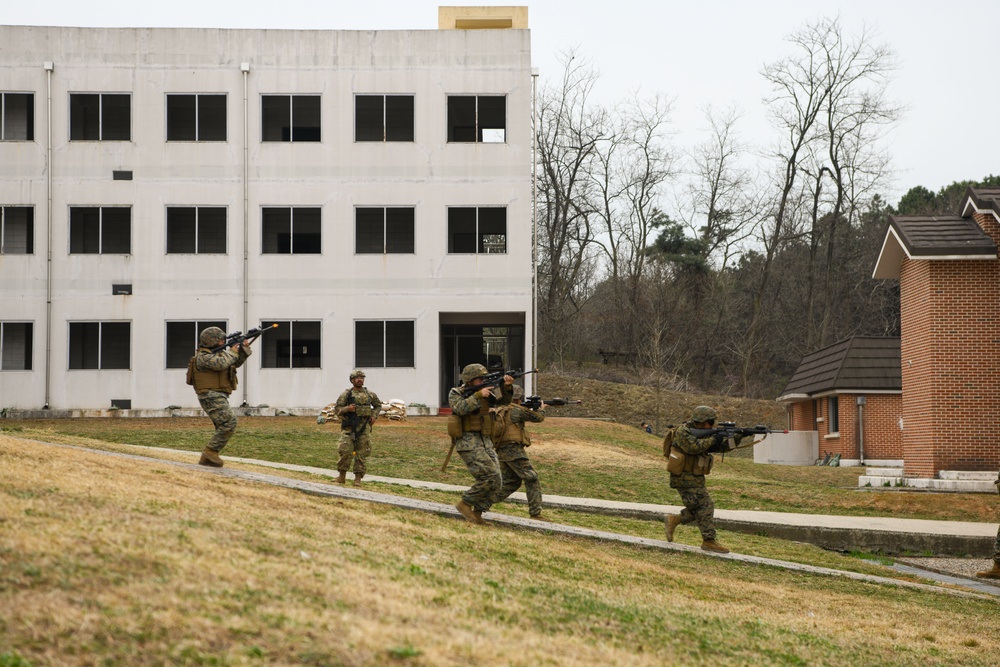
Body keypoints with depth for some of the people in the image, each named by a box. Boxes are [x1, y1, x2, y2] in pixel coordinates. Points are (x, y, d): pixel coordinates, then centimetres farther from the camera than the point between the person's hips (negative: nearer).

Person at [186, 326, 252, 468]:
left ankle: (206, 459, 8)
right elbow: (221, 364, -28)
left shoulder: (217, 354, 19)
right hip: (212, 396, -10)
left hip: (219, 397, 10)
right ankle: (211, 452, -17)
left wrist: (244, 349, 9)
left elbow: (235, 363, 24)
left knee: (224, 428, 8)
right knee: (229, 423, -20)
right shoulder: (203, 357, -11)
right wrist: (231, 352, -11)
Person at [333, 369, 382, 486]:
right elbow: (337, 408, 1)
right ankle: (342, 475, 7)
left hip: (364, 428, 2)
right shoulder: (346, 394, 2)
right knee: (346, 451, -9)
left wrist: (374, 416, 7)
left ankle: (358, 478, 4)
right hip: (349, 427, -2)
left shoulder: (369, 394, 10)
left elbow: (378, 405, 25)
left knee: (362, 453, -1)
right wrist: (347, 409, -17)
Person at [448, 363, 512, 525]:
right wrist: (478, 395, -26)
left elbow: (503, 400, 7)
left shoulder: (484, 390, 12)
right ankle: (465, 504, -5)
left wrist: (506, 387, -12)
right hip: (468, 442, -7)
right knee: (491, 477, -18)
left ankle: (477, 512, 11)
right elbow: (460, 408, -23)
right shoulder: (456, 393, -4)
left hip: (485, 442, 7)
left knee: (496, 482, 1)